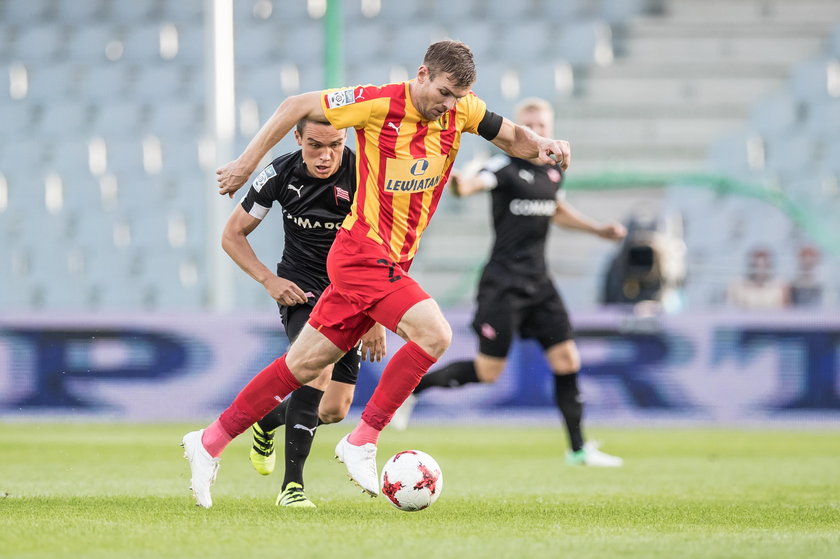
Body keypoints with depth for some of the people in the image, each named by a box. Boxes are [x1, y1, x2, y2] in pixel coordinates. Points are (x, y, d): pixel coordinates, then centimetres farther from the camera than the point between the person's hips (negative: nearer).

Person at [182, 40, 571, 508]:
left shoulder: (461, 109, 2)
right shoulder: (379, 104, -14)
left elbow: (511, 137, 14)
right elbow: (297, 106, -5)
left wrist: (541, 146, -8)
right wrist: (248, 162, -3)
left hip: (392, 264, 7)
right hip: (362, 253, -7)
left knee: (305, 365, 11)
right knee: (434, 333, -22)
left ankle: (210, 442, 21)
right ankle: (362, 443, -13)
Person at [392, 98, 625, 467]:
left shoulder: (553, 172, 10)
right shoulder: (506, 168, -12)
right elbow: (475, 183, -35)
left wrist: (600, 230, 28)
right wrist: (460, 184, -58)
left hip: (538, 282, 7)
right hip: (504, 282, -7)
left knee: (566, 360, 2)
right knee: (488, 371, -5)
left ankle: (578, 449, 10)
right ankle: (412, 386, 14)